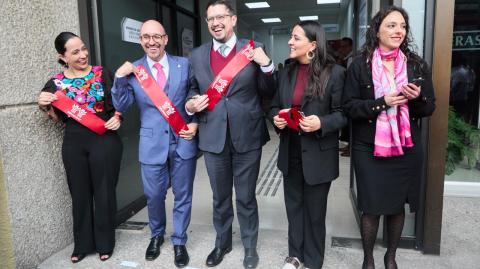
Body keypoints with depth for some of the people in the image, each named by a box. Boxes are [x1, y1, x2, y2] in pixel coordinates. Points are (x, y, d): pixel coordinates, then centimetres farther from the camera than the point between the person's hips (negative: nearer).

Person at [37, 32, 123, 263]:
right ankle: (83, 244, 30)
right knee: (80, 194, 12)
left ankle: (105, 243, 24)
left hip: (104, 140, -2)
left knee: (104, 191, 8)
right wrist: (44, 106, -6)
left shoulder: (101, 73, -1)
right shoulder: (56, 83, 3)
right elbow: (58, 118, 12)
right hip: (74, 143, 2)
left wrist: (117, 118, -12)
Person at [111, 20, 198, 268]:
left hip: (183, 141, 0)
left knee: (182, 195, 11)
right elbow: (121, 106, -1)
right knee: (154, 196, 13)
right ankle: (156, 235, 41)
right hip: (152, 143, 0)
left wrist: (195, 123, -8)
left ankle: (179, 241, 32)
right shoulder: (132, 70, 1)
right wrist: (120, 79, -14)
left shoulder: (185, 64, 0)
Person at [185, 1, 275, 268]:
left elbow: (269, 93, -2)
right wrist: (190, 104, -7)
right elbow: (193, 90, 14)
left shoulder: (253, 49, -4)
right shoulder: (197, 55, 5)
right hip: (213, 137, 3)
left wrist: (266, 65, -19)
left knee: (246, 197, 12)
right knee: (220, 197, 19)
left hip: (247, 136, -2)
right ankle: (222, 242, 42)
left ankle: (250, 246, 35)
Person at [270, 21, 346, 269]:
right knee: (293, 205, 17)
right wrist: (276, 118, -9)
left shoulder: (334, 72, -10)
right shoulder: (286, 73, 7)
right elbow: (275, 106, 13)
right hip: (290, 152, 5)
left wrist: (321, 123, -26)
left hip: (318, 154, -5)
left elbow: (343, 113, -8)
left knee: (314, 210, 10)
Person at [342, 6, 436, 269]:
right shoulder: (360, 65, -4)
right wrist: (382, 102, -21)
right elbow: (349, 106, -7)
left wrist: (417, 98, -15)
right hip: (369, 149, -2)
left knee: (398, 205, 13)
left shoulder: (417, 65, 4)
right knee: (371, 207, 4)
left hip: (406, 149, 3)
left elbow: (430, 107, 7)